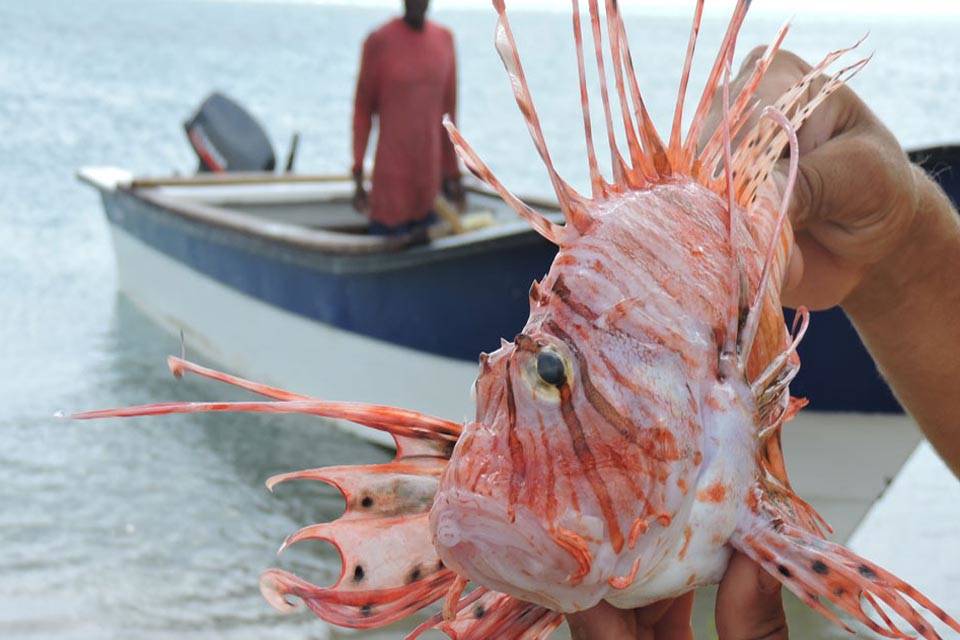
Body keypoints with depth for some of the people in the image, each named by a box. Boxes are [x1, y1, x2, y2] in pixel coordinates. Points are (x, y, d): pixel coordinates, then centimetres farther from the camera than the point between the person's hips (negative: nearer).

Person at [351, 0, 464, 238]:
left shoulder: (445, 39, 7)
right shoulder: (379, 41, -6)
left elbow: (448, 109, 12)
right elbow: (362, 109, -1)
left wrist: (452, 172, 15)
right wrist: (358, 179, -4)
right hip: (391, 181, -4)